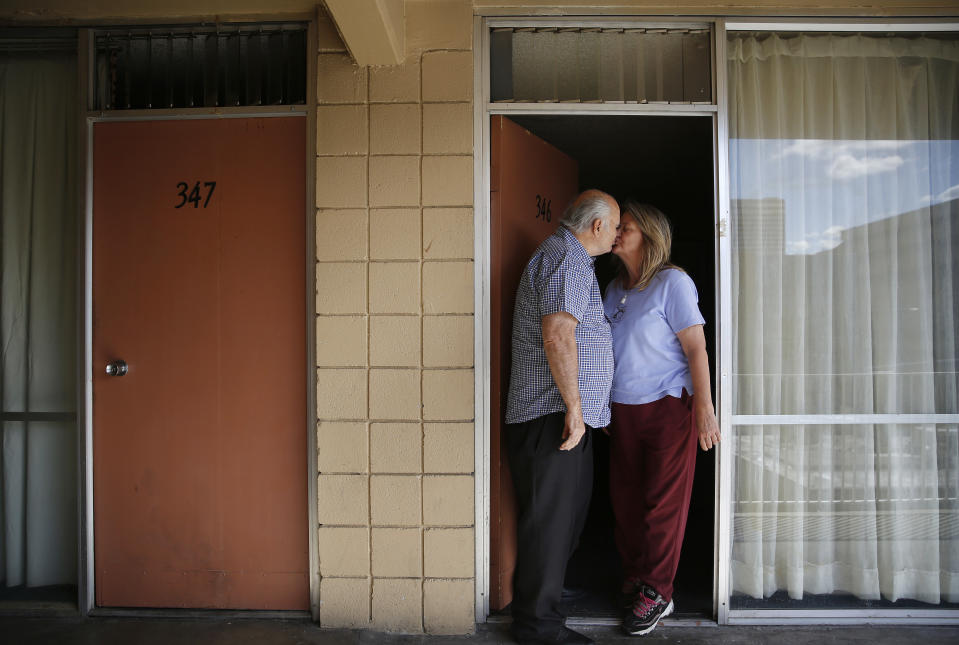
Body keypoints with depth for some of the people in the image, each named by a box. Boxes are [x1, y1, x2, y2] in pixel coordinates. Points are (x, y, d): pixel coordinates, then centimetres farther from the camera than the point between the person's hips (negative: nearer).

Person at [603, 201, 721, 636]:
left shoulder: (672, 282, -7)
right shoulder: (615, 289, 12)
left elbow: (696, 347, -12)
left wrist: (704, 409, -16)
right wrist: (603, 407, 14)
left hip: (667, 407, -6)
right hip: (622, 409, 6)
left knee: (663, 502, 1)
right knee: (625, 499, 9)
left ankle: (656, 592, 13)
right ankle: (633, 582, 23)